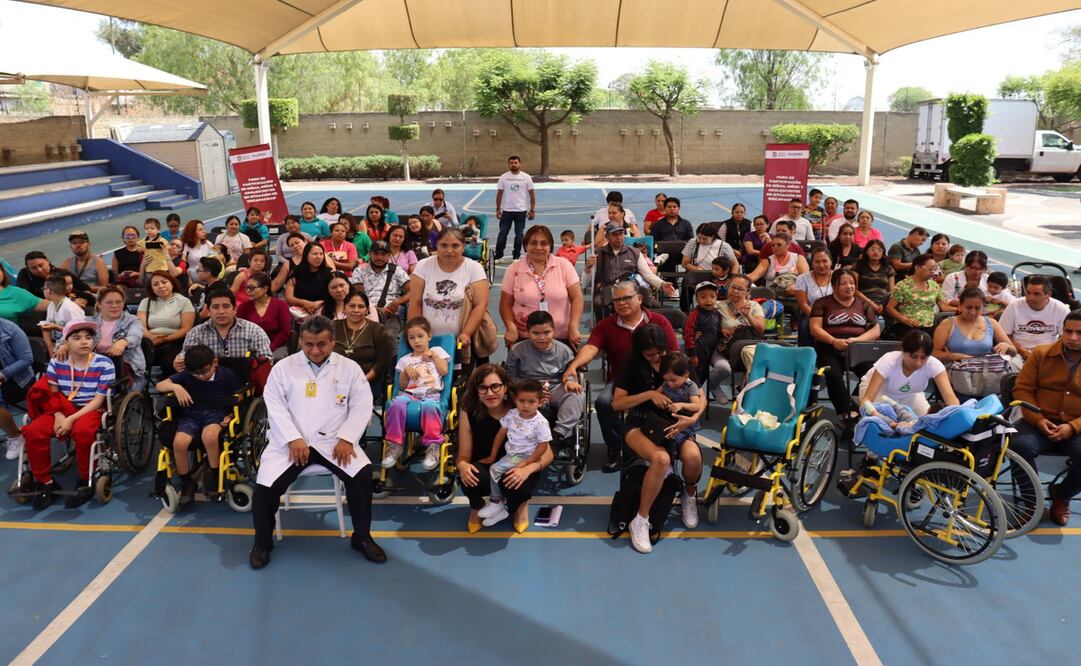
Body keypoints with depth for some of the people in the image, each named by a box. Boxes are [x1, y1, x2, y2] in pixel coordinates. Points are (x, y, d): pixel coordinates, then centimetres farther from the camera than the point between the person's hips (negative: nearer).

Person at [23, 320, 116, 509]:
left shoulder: (104, 365, -9)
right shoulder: (56, 363, 2)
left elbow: (97, 400, -11)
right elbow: (52, 394, 2)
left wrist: (71, 419, -20)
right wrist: (58, 416, -17)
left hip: (91, 410, -4)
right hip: (63, 408, 4)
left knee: (82, 431, -38)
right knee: (33, 431, -23)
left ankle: (86, 482, -16)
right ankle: (45, 482, -3)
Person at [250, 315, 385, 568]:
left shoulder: (349, 368, 7)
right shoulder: (283, 367, 7)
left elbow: (361, 406, 3)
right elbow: (275, 407, -1)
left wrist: (346, 439, -12)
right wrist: (293, 439, -15)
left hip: (333, 440, 0)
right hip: (290, 441, 0)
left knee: (363, 473, -25)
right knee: (265, 485, -20)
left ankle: (362, 537, -3)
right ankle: (263, 541, 11)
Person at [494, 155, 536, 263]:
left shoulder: (526, 177, -1)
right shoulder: (503, 177, 1)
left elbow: (532, 194, 1)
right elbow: (499, 193, 6)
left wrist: (532, 210, -4)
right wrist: (498, 209, 1)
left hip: (521, 211, 0)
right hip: (507, 210, 0)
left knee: (519, 235, 6)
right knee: (502, 234, 3)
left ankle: (516, 257, 15)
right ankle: (498, 256, 12)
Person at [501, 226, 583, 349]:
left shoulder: (564, 265, -1)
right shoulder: (514, 269, 1)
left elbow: (577, 298, -2)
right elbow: (506, 304, 3)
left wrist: (573, 328, -13)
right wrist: (511, 328, -13)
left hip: (562, 338, 0)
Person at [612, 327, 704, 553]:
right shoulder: (633, 367, 3)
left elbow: (701, 399, 5)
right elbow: (616, 403, -3)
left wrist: (693, 418, -17)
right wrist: (650, 394, -14)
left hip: (674, 423, 2)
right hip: (640, 423, -2)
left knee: (693, 456, -32)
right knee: (661, 458, -36)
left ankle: (689, 496, 4)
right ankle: (640, 521, -21)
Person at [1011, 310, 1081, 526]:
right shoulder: (1041, 354, 6)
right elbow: (1022, 389, 4)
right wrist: (1037, 419, -11)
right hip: (1041, 423, 0)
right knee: (1020, 445, -31)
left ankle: (1061, 495, 3)